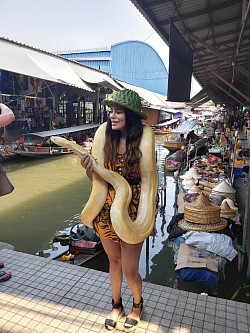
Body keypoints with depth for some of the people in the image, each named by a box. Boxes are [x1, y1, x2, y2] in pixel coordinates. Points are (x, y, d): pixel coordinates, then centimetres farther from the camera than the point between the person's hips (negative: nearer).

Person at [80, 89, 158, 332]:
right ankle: (116, 305, 48)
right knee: (114, 261, 22)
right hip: (106, 211, 3)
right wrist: (88, 169, -19)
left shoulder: (142, 143, -12)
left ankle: (137, 305, 44)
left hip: (131, 212, -3)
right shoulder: (106, 141, -4)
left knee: (129, 271, 10)